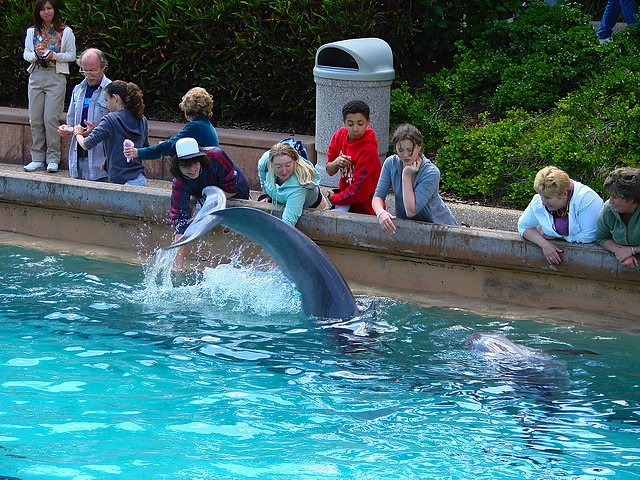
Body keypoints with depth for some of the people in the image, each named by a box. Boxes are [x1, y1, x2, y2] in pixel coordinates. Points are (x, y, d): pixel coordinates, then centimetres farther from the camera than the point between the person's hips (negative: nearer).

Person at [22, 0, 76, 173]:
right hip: (36, 77, 4)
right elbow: (26, 53, 13)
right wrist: (36, 55, -9)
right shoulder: (32, 32, 12)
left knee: (51, 118, -10)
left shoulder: (66, 32, 3)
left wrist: (54, 55, -13)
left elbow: (71, 55, 3)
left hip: (56, 78, -3)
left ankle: (52, 159, -3)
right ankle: (37, 159, 8)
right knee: (35, 119, 1)